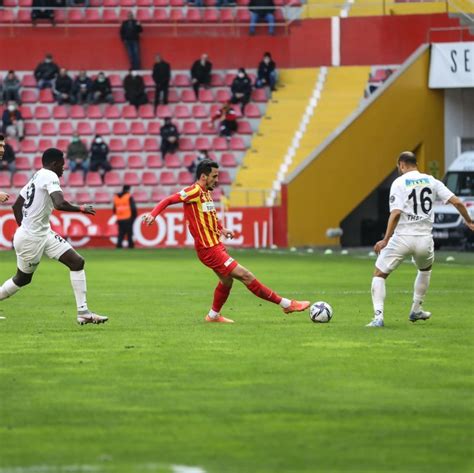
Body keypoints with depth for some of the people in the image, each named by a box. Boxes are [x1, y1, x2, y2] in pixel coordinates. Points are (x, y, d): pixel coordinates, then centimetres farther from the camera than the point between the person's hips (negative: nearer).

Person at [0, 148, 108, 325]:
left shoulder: (36, 177, 12)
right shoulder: (50, 176, -15)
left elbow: (16, 206, 19)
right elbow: (60, 204, -31)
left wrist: (24, 228, 23)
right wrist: (80, 209, -16)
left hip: (44, 233, 9)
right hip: (31, 238, -9)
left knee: (77, 262, 0)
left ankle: (83, 312, -2)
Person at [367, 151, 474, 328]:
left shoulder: (399, 182, -4)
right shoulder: (431, 181, 8)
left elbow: (396, 212, -16)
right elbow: (456, 202, 3)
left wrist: (386, 239, -15)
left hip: (402, 238, -4)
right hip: (425, 239, 4)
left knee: (379, 274, 8)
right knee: (425, 269, 35)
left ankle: (378, 316, -10)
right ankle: (416, 310, 39)